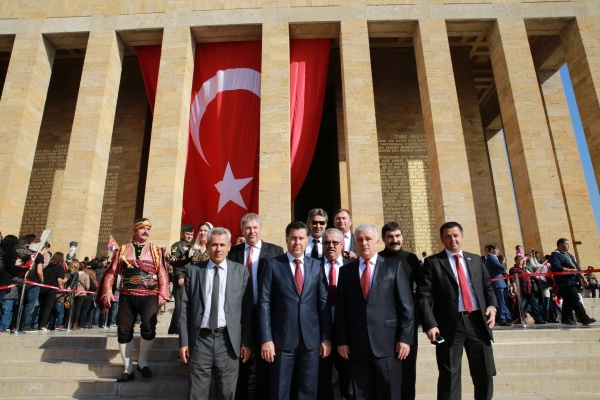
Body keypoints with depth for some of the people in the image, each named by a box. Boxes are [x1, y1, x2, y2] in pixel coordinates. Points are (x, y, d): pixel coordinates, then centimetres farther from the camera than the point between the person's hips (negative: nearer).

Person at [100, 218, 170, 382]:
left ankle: (142, 362, 10)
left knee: (149, 329, -16)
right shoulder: (122, 250, 10)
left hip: (149, 297, -2)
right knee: (124, 332, 5)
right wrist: (107, 292, -4)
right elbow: (111, 272, 8)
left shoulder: (156, 250, 7)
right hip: (126, 297, 2)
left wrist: (162, 294, -8)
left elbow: (162, 273, 2)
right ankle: (128, 369, 20)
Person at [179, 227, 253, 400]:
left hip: (228, 340, 0)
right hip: (200, 339, 1)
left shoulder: (241, 271, 1)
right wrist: (184, 341, 0)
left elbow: (247, 308, 1)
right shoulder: (194, 270, 4)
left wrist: (246, 342, -1)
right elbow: (185, 307, 3)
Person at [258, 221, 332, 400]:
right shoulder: (272, 265, -2)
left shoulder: (316, 266, 6)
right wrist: (266, 339, -10)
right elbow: (264, 303, -5)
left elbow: (323, 303, 6)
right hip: (282, 339, -2)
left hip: (311, 339, 3)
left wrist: (326, 337, 3)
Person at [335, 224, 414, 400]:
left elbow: (406, 305, 0)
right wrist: (341, 340, 2)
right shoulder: (346, 271, 8)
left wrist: (405, 338, -6)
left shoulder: (393, 267, 4)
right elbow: (340, 309, 6)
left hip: (387, 342, -1)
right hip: (356, 345, 2)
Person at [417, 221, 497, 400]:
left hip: (477, 321, 4)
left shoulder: (475, 259, 13)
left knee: (485, 373, 13)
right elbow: (423, 296, -7)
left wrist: (492, 306, -2)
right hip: (450, 325, -4)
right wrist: (430, 325, -18)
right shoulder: (432, 262, -2)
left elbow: (487, 287, 19)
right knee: (449, 377, 5)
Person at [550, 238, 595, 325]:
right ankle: (584, 319, -6)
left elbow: (577, 267, 24)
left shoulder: (569, 255, 23)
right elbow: (556, 267, -22)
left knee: (569, 301, 12)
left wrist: (583, 277, 16)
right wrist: (570, 270, -21)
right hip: (565, 282, -10)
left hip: (574, 282, 10)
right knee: (576, 301, -9)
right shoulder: (555, 255, -9)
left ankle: (566, 319, 17)